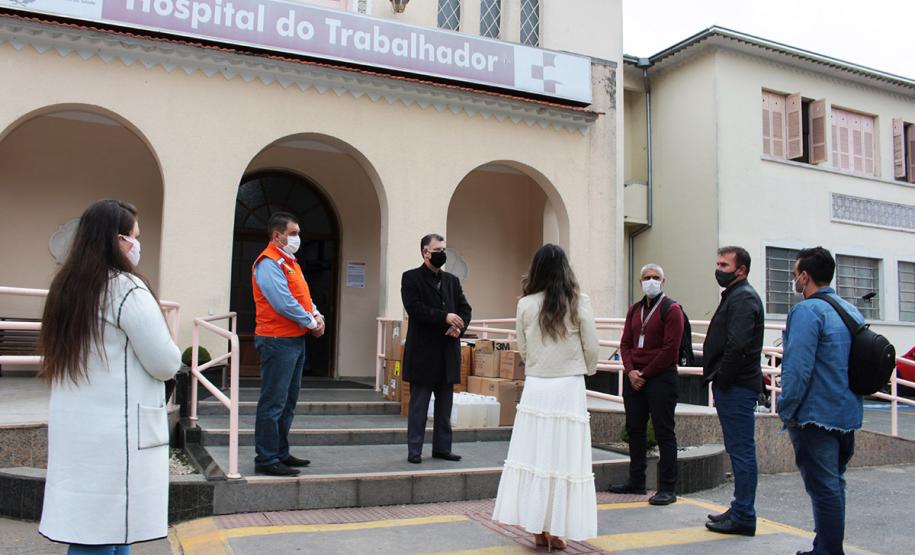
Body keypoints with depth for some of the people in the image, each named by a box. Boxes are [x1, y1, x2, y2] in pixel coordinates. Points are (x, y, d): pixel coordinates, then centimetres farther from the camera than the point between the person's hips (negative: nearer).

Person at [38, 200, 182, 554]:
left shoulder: (66, 287, 9)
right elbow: (166, 364, -14)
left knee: (89, 521, 18)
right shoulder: (128, 289, -15)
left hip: (73, 430, 8)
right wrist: (172, 356, 8)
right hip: (116, 433, -8)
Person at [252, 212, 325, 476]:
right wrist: (311, 323, -12)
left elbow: (303, 295, 17)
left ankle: (281, 453, 26)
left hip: (296, 340, 10)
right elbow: (284, 303, -22)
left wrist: (317, 315, -3)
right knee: (273, 403, -4)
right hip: (278, 341, -10)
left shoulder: (289, 261, 17)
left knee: (288, 402, 16)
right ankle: (266, 460, 3)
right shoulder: (269, 262, -14)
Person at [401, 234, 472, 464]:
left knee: (445, 405, 11)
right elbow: (414, 308, -16)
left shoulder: (452, 280, 14)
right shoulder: (411, 278, -3)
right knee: (418, 405, 2)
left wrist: (459, 327, -10)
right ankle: (414, 451, 10)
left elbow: (465, 308, 10)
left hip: (448, 352, 6)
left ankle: (442, 448, 20)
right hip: (423, 352, -5)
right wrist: (445, 317, -20)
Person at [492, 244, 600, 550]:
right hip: (569, 388, -1)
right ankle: (555, 530, 11)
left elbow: (523, 350, 7)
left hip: (535, 388, 2)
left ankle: (538, 529, 15)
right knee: (564, 460, 5)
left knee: (534, 456, 8)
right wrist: (588, 371, 19)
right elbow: (592, 348, -2)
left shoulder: (525, 305, -2)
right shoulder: (579, 302, -6)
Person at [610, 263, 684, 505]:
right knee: (635, 429, 12)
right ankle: (636, 482, 23)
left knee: (664, 432, -3)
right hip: (634, 378, 7)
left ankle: (667, 488, 3)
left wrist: (645, 374, -11)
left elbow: (670, 349, -12)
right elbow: (625, 343, 12)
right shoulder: (634, 310, 14)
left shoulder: (671, 310, -6)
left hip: (661, 378, -7)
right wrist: (630, 371, -4)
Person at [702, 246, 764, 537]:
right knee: (739, 450, 16)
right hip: (732, 386, 10)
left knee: (742, 451, -4)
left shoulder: (744, 298, -13)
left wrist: (722, 380, -15)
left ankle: (743, 517, 3)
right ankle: (740, 510, 25)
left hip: (736, 388, -10)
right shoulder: (734, 295, 19)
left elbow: (737, 346, -24)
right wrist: (717, 378, 14)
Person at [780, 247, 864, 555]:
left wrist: (786, 410, -14)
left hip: (816, 415, -9)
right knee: (834, 484, 19)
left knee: (824, 488, -1)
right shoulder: (852, 311, 11)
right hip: (849, 414, 9)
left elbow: (797, 367, -23)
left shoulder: (807, 310, -16)